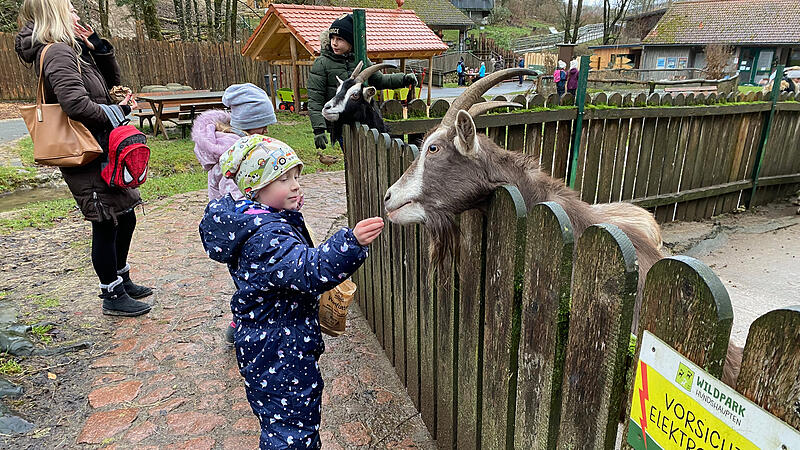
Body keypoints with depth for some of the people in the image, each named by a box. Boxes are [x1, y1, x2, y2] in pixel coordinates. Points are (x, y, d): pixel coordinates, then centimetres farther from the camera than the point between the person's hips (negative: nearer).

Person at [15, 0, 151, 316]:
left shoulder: (72, 50, 15)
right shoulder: (57, 52, -15)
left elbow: (112, 78, 23)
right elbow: (76, 104, -28)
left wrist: (98, 47, 8)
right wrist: (117, 111, -13)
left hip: (102, 153, 10)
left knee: (125, 219, 17)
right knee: (106, 225, -1)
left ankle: (122, 281, 33)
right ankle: (113, 297, 14)